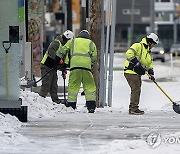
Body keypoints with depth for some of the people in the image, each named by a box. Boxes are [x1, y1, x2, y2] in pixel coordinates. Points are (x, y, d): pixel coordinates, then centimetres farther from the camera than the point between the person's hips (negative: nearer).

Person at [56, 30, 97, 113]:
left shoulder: (72, 41, 24)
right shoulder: (91, 44, 23)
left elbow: (63, 51, 16)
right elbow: (94, 58, 15)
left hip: (75, 65, 0)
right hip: (86, 65, 0)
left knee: (73, 86, 4)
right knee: (90, 86, 5)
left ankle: (71, 105, 1)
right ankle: (91, 106, -1)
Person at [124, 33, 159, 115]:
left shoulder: (148, 53, 21)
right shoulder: (138, 46, -9)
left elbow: (150, 64, 21)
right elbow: (129, 53, -22)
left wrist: (151, 73, 4)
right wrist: (136, 62, -26)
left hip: (137, 74, 10)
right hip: (131, 72, -10)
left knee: (136, 90, 14)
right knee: (136, 90, -12)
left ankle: (132, 108, 22)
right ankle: (134, 109, -11)